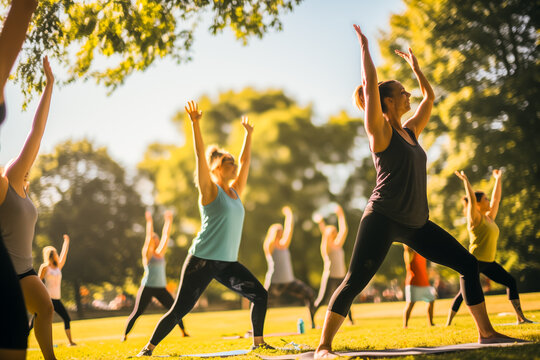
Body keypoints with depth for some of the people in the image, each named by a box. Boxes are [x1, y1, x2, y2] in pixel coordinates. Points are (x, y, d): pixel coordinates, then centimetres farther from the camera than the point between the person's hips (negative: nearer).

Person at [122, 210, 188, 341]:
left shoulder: (160, 253, 14)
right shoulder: (146, 253, 0)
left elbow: (165, 236, 12)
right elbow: (149, 237, -13)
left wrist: (168, 221, 10)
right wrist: (149, 222, -20)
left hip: (161, 288, 5)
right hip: (147, 287, -5)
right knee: (136, 313, -7)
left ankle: (183, 332, 7)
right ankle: (125, 335, 4)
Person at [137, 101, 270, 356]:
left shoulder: (235, 191, 14)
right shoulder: (210, 190, -4)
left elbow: (245, 161, 21)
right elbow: (200, 156, -14)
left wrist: (248, 133, 25)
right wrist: (195, 123, -20)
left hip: (228, 263, 7)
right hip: (203, 260, -7)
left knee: (260, 295, -1)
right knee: (180, 309, -6)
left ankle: (258, 342, 13)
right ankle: (149, 348, 5)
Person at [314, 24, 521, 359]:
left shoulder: (410, 130, 16)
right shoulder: (380, 130, -3)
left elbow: (430, 97, 29)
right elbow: (370, 83, -11)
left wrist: (415, 65, 32)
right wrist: (365, 48, -2)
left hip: (416, 222, 8)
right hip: (384, 218, -8)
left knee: (469, 264, 5)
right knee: (355, 282, -13)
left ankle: (486, 332, 12)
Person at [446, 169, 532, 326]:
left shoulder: (489, 217, 14)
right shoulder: (475, 218, -7)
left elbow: (496, 198, 21)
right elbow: (471, 199, -20)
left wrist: (498, 179, 25)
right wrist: (465, 180, -17)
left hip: (489, 263, 8)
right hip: (475, 261, -8)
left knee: (511, 282, 2)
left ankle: (520, 318, 6)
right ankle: (448, 323, 1)